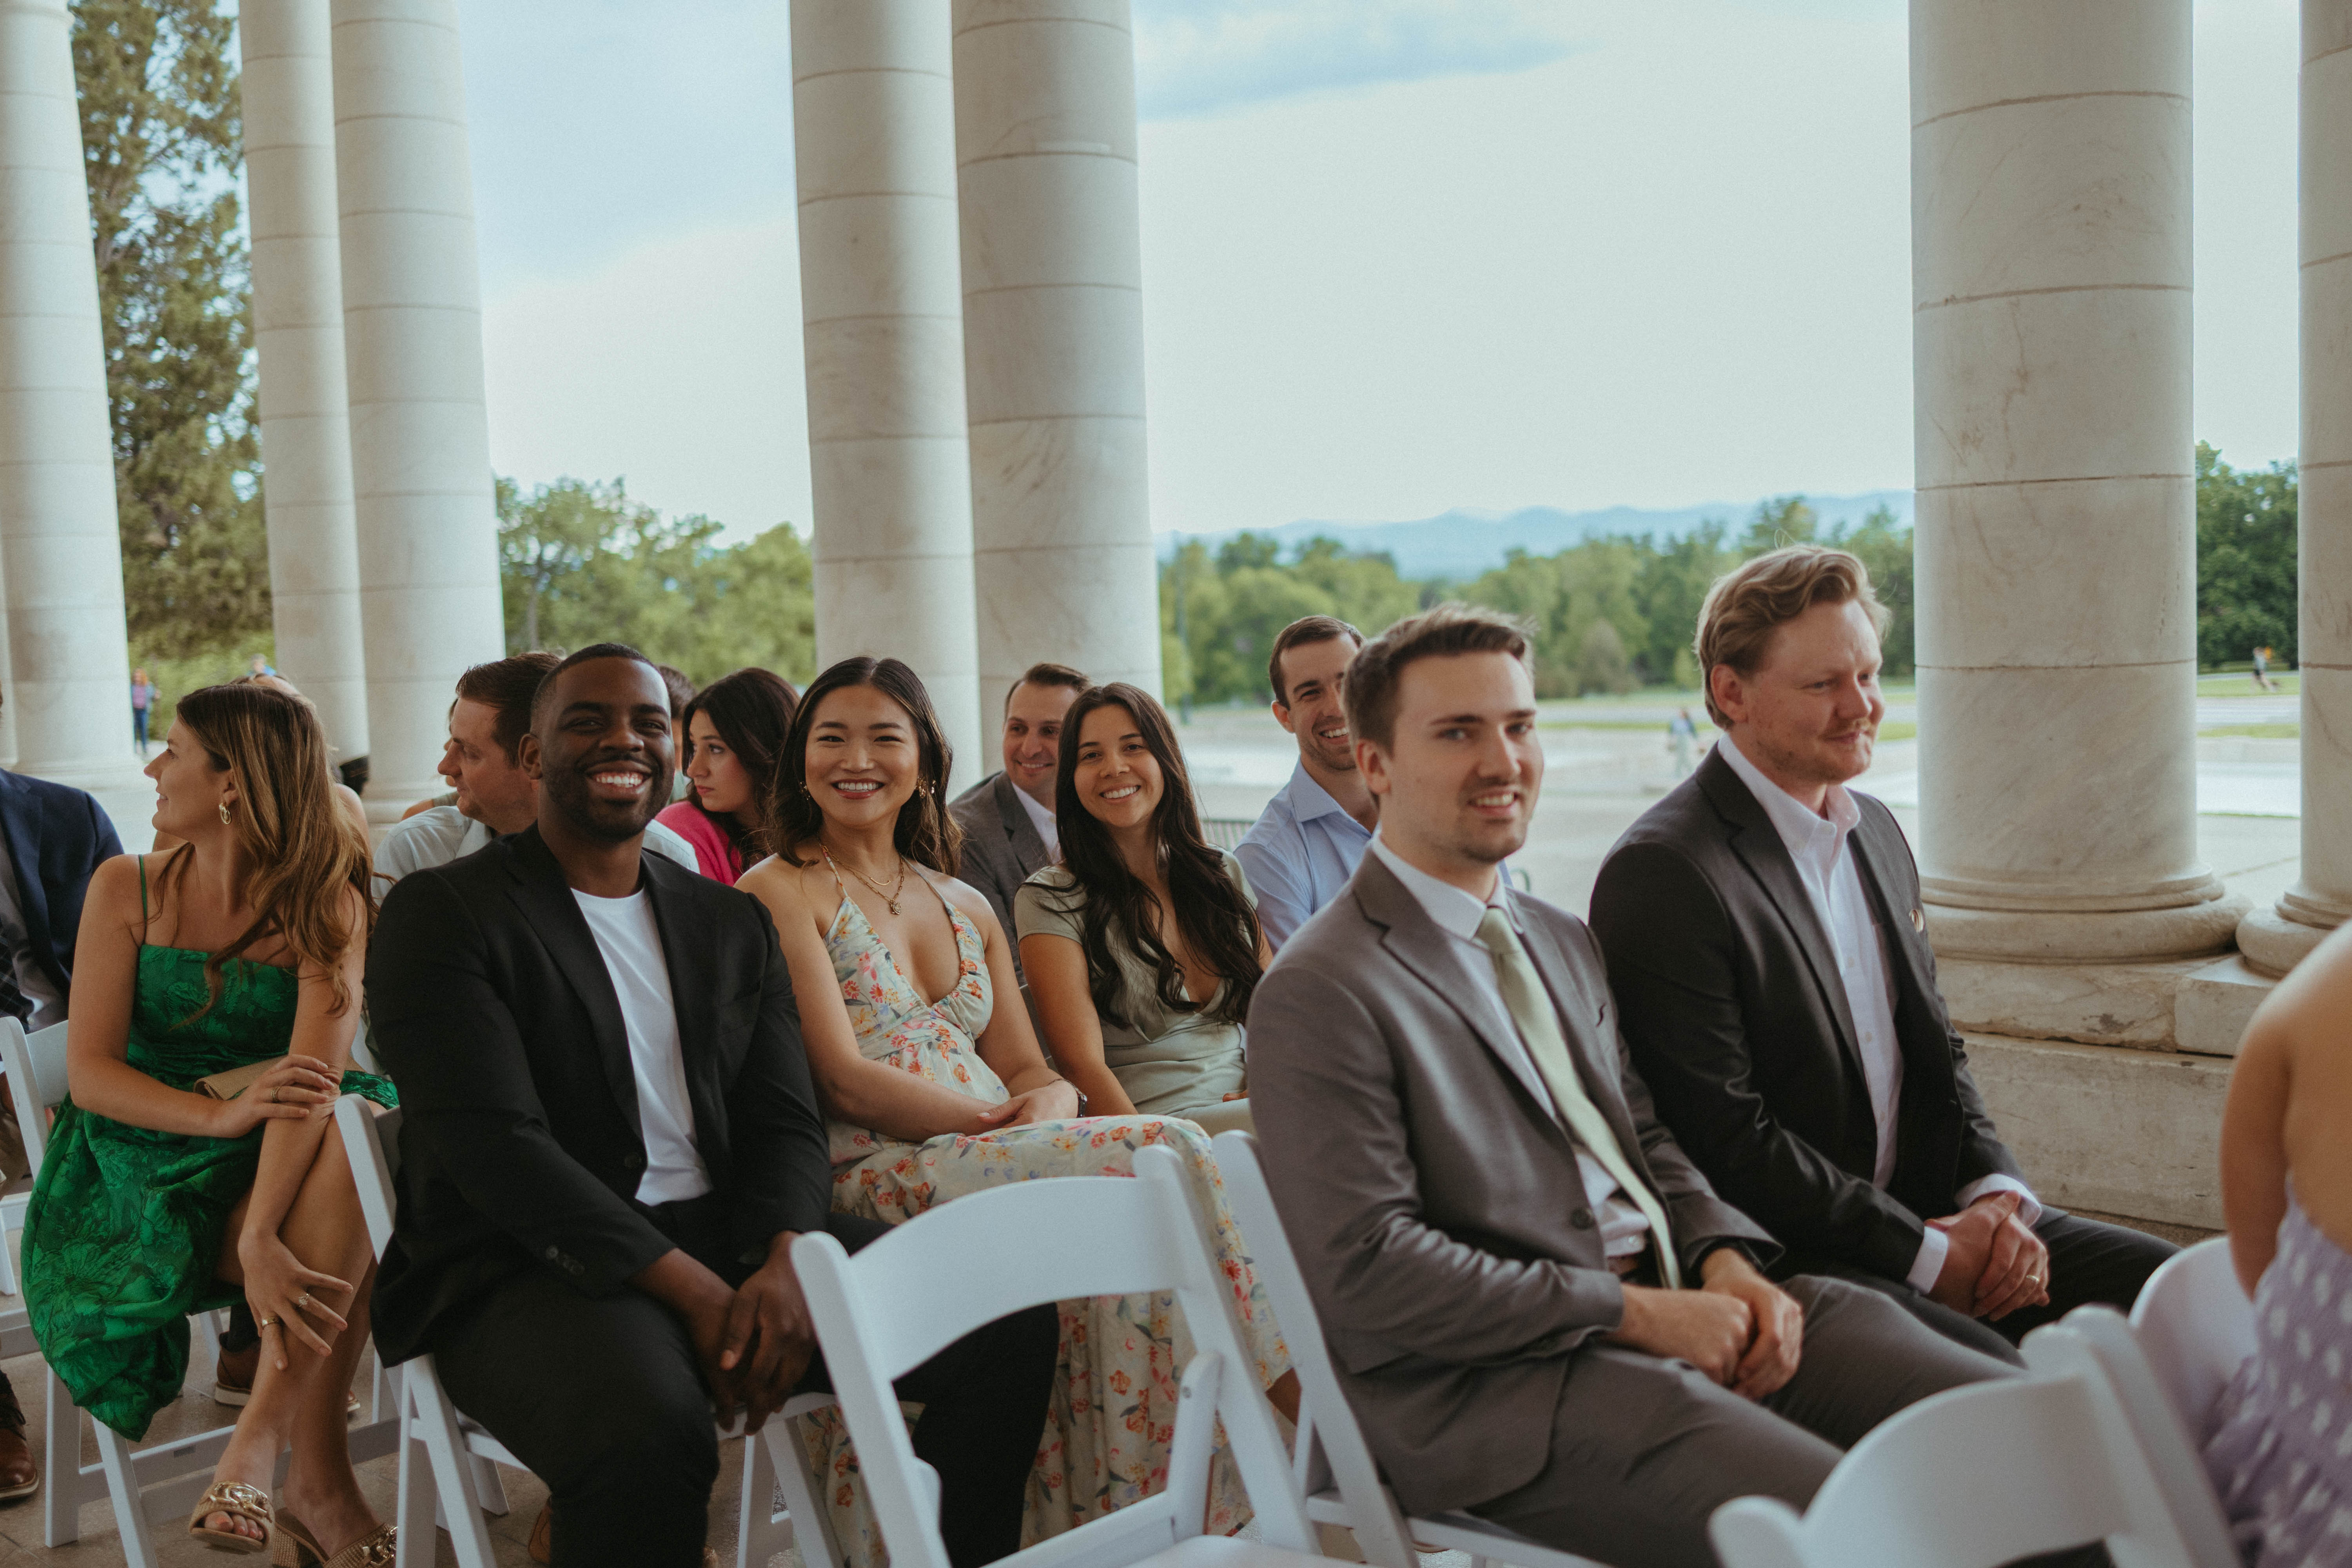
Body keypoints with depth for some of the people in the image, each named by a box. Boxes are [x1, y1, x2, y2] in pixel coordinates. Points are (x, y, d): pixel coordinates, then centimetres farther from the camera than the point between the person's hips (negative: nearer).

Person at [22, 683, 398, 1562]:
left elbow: (315, 1075, -19)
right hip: (153, 1173, -1)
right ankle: (320, 1478, -22)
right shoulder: (127, 890, 2)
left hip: (287, 1160, 1)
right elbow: (89, 1074, -7)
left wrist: (264, 1237, -36)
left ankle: (260, 1437, -33)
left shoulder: (326, 903, -4)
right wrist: (223, 1113, -28)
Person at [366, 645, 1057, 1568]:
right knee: (648, 1428, -38)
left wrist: (784, 1265, -13)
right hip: (528, 1266, -5)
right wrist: (691, 1290, -20)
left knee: (1010, 1322, -11)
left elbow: (786, 1127, 10)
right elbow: (494, 1145, -12)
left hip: (727, 1240, 6)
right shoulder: (440, 914, 0)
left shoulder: (734, 923, 17)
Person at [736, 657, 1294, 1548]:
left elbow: (1030, 1071, 15)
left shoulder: (966, 907, 23)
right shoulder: (780, 894, 3)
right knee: (1159, 1156, -27)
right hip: (876, 1177, -5)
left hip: (993, 1162, 6)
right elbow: (845, 1082, -8)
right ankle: (1299, 1389, -20)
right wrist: (1002, 1123, -16)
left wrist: (1049, 1109, -10)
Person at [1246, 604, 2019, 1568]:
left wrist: (1722, 1258, 0)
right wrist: (1635, 1313, -16)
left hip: (1679, 1310, 8)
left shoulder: (1565, 944, 20)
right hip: (1504, 1386, -8)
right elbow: (1366, 1273, -16)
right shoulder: (1319, 994, -9)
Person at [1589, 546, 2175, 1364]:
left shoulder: (1877, 831, 14)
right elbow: (1728, 1140, -18)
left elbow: (1937, 1050, 18)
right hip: (1779, 1262, -8)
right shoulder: (1663, 874, -16)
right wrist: (1924, 1254, -15)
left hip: (1930, 1214, 8)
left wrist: (1995, 1194, -1)